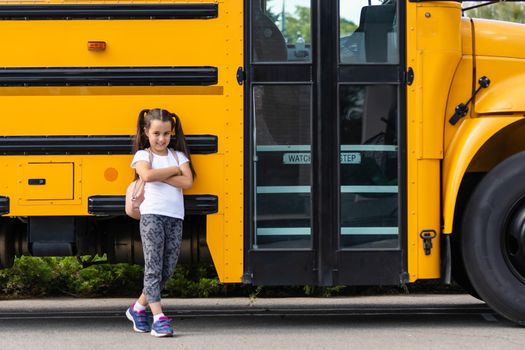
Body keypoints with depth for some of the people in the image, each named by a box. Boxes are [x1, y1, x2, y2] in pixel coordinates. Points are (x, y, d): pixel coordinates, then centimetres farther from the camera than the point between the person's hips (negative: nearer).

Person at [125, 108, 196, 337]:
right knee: (153, 267, -9)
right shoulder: (142, 155, 5)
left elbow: (187, 182, -4)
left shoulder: (178, 155, 14)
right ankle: (158, 318, -11)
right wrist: (173, 170, -5)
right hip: (151, 215, -4)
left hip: (175, 217, 4)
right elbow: (147, 174, -17)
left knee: (167, 270, 5)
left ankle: (138, 308, 21)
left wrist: (158, 176, -9)